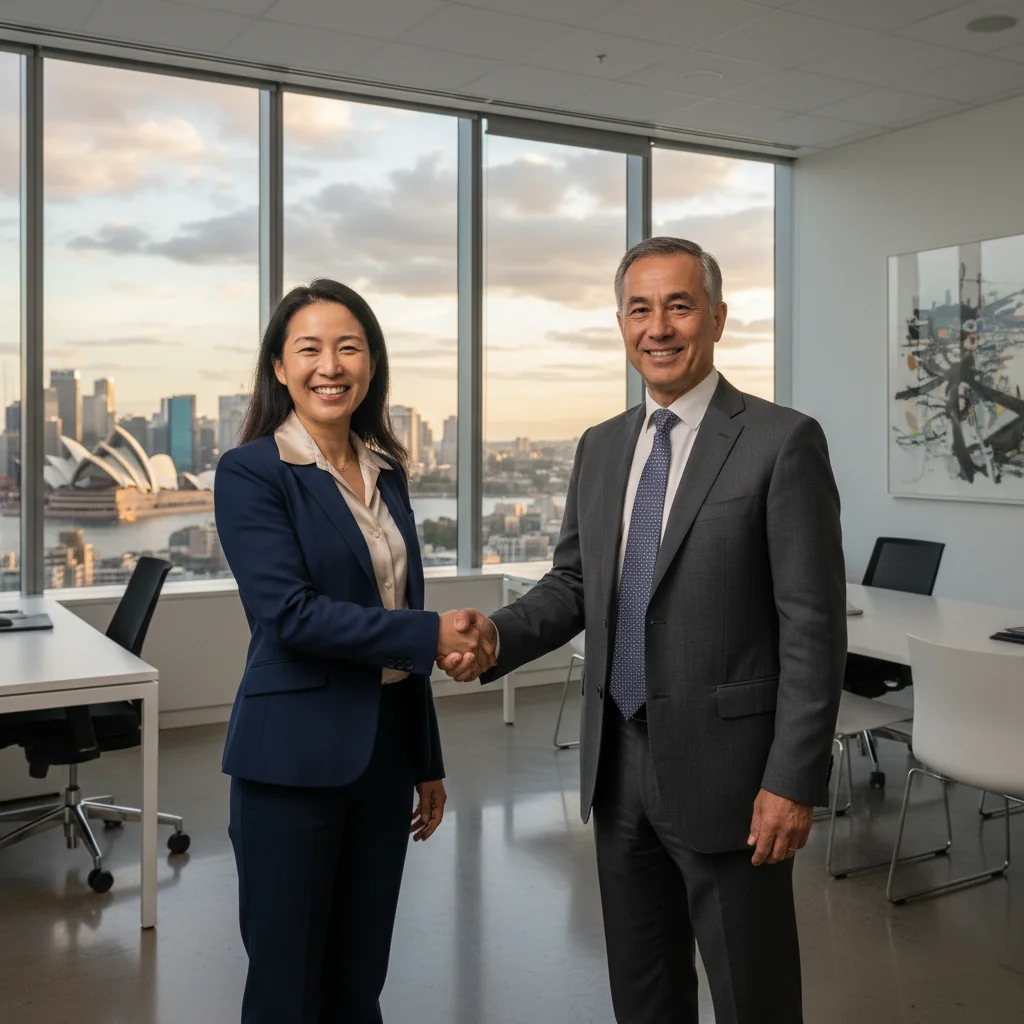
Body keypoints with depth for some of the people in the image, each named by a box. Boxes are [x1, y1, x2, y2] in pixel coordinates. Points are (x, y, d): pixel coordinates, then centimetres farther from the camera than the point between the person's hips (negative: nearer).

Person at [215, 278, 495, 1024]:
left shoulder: (387, 472, 10)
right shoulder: (250, 473, -8)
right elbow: (288, 613, -18)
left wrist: (428, 762, 14)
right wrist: (432, 633, -17)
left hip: (385, 748, 6)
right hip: (296, 757, -6)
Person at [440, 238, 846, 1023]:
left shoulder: (782, 442, -10)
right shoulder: (601, 447, 9)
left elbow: (814, 626, -13)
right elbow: (573, 584, 12)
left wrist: (795, 781, -16)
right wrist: (497, 634, -8)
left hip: (725, 767, -5)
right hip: (618, 765, 6)